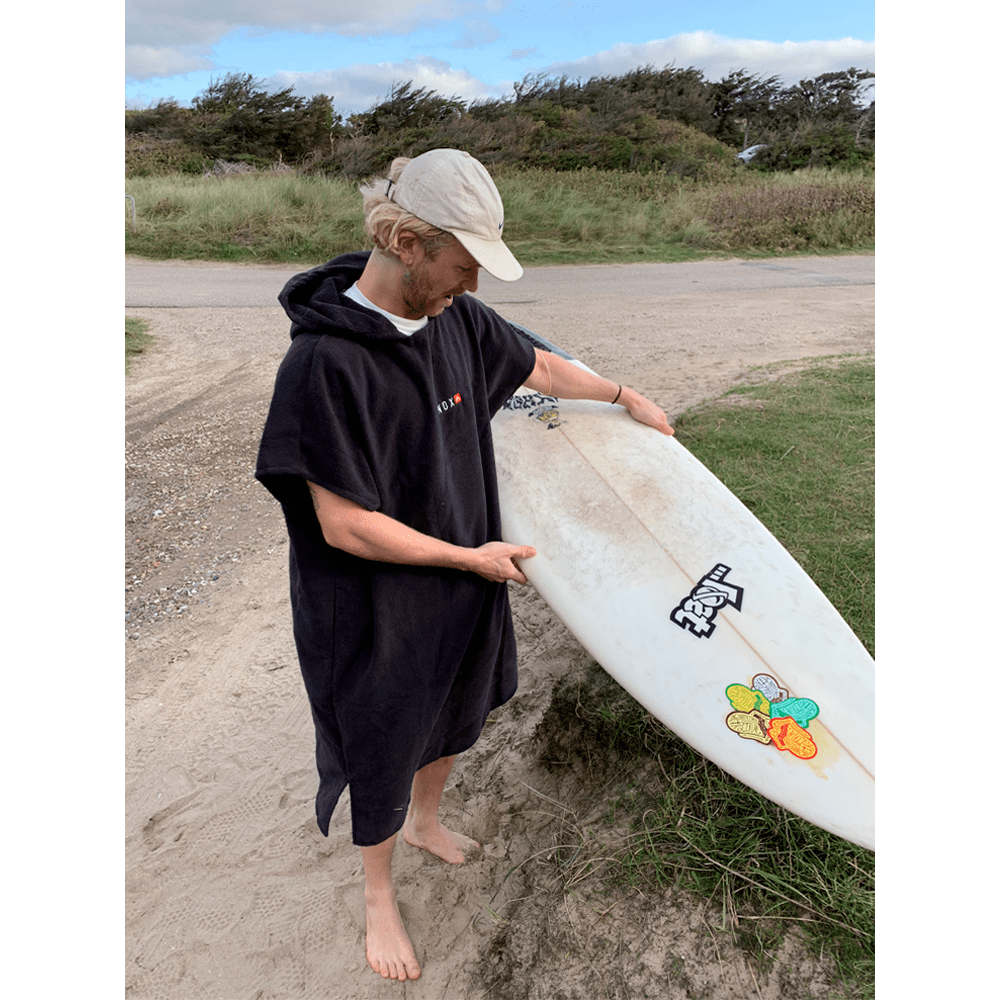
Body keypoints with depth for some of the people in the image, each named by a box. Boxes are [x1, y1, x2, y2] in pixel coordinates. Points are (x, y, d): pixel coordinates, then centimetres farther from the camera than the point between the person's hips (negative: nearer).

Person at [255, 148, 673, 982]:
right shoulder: (326, 363, -28)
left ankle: (425, 822, 60)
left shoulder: (456, 317, -6)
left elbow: (536, 365, 12)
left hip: (463, 583, 7)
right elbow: (345, 527, -26)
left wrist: (624, 396, 23)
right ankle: (379, 896, 46)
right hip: (379, 611, -7)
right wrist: (470, 557, -17)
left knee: (452, 718, 27)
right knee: (383, 753, 16)